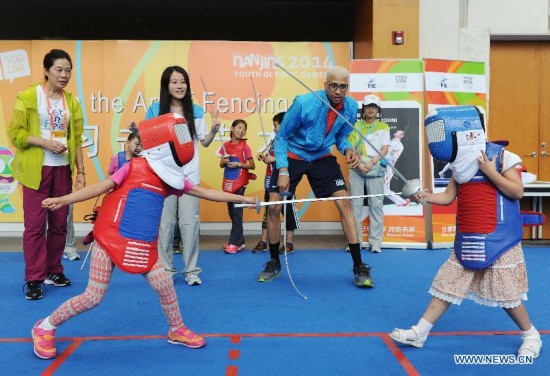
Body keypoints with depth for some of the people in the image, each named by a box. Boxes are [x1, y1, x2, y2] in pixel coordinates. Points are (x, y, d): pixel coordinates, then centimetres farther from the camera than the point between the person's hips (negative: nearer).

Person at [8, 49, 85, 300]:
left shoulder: (72, 102, 10)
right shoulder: (28, 97, -3)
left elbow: (77, 140, 10)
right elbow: (15, 133, -7)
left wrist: (80, 171, 5)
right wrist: (45, 142, -18)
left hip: (63, 169, 4)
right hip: (36, 170, -4)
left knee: (59, 223, 9)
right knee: (35, 224, -3)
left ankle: (54, 270, 23)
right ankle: (34, 279, 6)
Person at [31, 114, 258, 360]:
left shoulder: (171, 178, 7)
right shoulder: (134, 167, -9)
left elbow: (205, 193, 11)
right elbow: (101, 188, -12)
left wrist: (242, 199, 12)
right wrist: (63, 200, -22)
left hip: (142, 248, 5)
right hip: (110, 240, -5)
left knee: (165, 286, 2)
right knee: (93, 297, -2)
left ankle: (177, 331, 27)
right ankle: (45, 328, 20)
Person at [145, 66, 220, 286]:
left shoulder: (196, 111, 5)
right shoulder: (155, 110, 1)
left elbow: (204, 142, 10)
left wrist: (213, 131, -8)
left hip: (189, 175, 1)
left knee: (190, 222, 0)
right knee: (165, 223, 3)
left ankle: (191, 270, 10)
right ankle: (165, 269, 15)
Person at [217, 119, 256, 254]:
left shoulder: (244, 146, -5)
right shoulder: (226, 145, 6)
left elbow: (252, 166, -4)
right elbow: (221, 164, 13)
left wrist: (238, 164, -16)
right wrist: (224, 161, -8)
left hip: (240, 182, -5)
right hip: (228, 182, 5)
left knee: (237, 212, -5)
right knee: (231, 211, 9)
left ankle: (235, 242, -2)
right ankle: (239, 241, 19)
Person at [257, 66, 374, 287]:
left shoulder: (351, 107, -12)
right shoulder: (303, 103, -24)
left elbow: (341, 137, 6)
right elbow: (281, 136, -13)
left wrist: (348, 149, -18)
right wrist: (283, 171, -23)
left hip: (322, 158, 2)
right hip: (292, 156, -2)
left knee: (344, 203, -11)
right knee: (274, 207, -7)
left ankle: (359, 267, -1)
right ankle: (274, 264, 15)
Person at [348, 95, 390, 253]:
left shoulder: (383, 127, 9)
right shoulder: (356, 126, 12)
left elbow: (384, 149, 1)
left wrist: (371, 163, -14)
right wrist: (359, 164, -12)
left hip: (375, 168, -1)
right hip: (357, 167, 1)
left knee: (376, 204, -3)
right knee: (355, 204, -1)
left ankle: (376, 242, 0)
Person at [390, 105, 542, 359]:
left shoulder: (501, 156, -8)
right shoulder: (460, 165, 8)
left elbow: (517, 192, -12)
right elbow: (448, 197, 9)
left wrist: (490, 171, -19)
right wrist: (425, 197, -8)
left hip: (498, 241, -5)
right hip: (466, 241, 6)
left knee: (506, 295, 3)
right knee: (447, 284, 7)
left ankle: (531, 336, 28)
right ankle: (419, 333, 12)